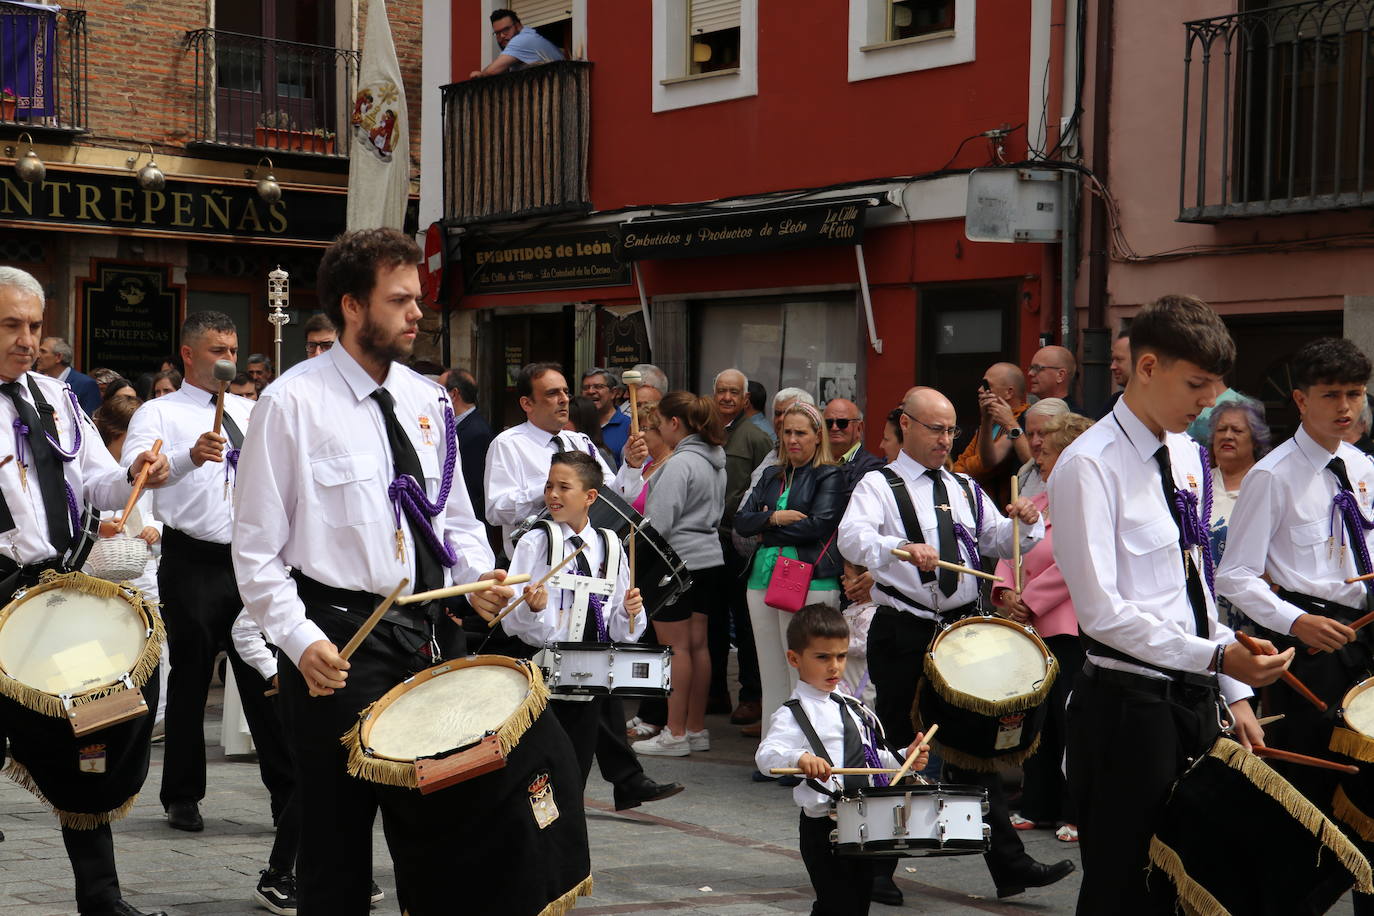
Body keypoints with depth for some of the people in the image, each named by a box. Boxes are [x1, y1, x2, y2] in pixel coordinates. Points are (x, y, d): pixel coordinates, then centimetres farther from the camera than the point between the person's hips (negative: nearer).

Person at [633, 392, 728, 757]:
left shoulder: (680, 463, -16)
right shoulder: (715, 461, 12)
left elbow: (658, 522, -18)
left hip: (676, 562, -9)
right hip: (709, 559, 9)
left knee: (676, 646, -4)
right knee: (697, 644, 11)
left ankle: (675, 733, 0)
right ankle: (696, 728, 17)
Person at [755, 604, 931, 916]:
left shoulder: (853, 708, 13)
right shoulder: (792, 715, -10)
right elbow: (766, 755, -27)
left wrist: (905, 758, 4)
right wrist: (800, 758, -46)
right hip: (823, 829, -7)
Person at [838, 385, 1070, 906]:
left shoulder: (965, 490, 15)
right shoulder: (879, 486, -5)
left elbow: (1002, 543, 15)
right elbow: (852, 538, -23)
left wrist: (1025, 522, -7)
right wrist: (901, 547, -42)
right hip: (903, 635, -5)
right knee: (894, 750, 3)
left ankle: (1009, 866, 11)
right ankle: (877, 868, 15)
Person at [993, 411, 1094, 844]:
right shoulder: (1037, 501, 17)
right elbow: (1010, 550, 17)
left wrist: (1030, 601, -12)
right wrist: (1006, 591, -2)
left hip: (1072, 630, -8)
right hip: (1036, 628, 8)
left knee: (1070, 720, -4)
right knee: (1038, 720, 12)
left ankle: (1077, 813, 5)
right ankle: (1039, 806, 22)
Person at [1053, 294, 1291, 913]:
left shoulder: (1186, 454, 11)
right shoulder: (1089, 465, -15)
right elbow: (1101, 611, -20)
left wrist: (1234, 696, 12)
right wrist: (1219, 658, -26)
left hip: (1194, 699, 8)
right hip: (1127, 706, -8)